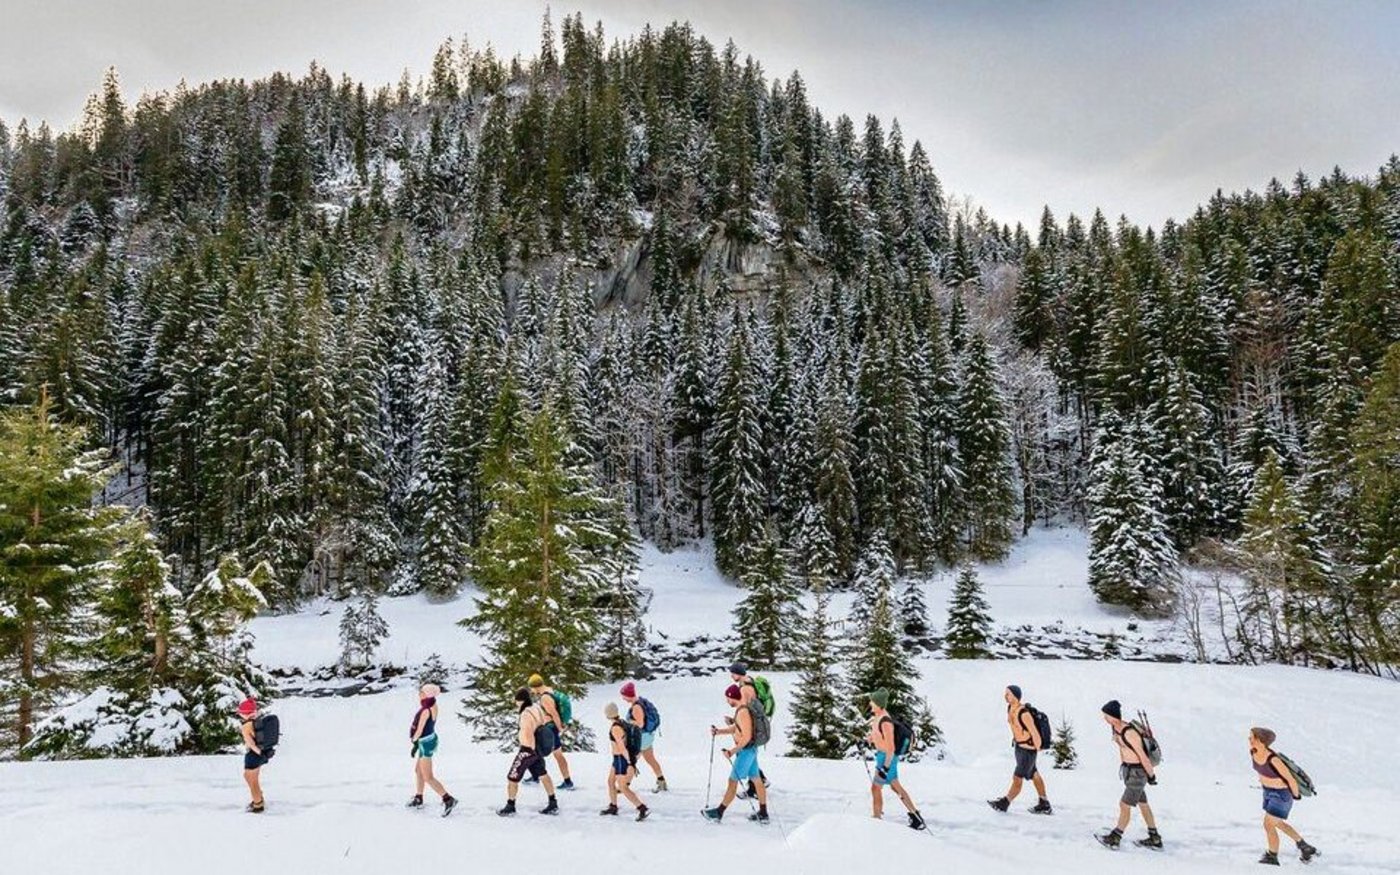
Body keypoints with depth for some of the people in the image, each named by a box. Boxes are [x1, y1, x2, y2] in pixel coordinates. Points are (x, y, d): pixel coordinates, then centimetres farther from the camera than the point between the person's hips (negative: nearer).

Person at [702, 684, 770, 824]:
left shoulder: (743, 712, -23)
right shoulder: (744, 708, 7)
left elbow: (746, 737, -25)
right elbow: (736, 728, 17)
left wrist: (732, 751, -21)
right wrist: (719, 731, 6)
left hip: (746, 750, -10)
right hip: (751, 749, 10)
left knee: (733, 781, 0)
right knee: (756, 780, 14)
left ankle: (719, 813, 8)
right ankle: (763, 814, 22)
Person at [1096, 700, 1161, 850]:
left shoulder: (1130, 733, -29)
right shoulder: (1115, 729, -1)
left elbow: (1143, 757, -22)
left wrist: (1151, 776, -13)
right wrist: (1122, 766, 19)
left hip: (1138, 772, -9)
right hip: (1128, 770, 9)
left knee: (1124, 805, -4)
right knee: (1143, 804, 18)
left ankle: (1115, 838, 6)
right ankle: (1155, 839, 29)